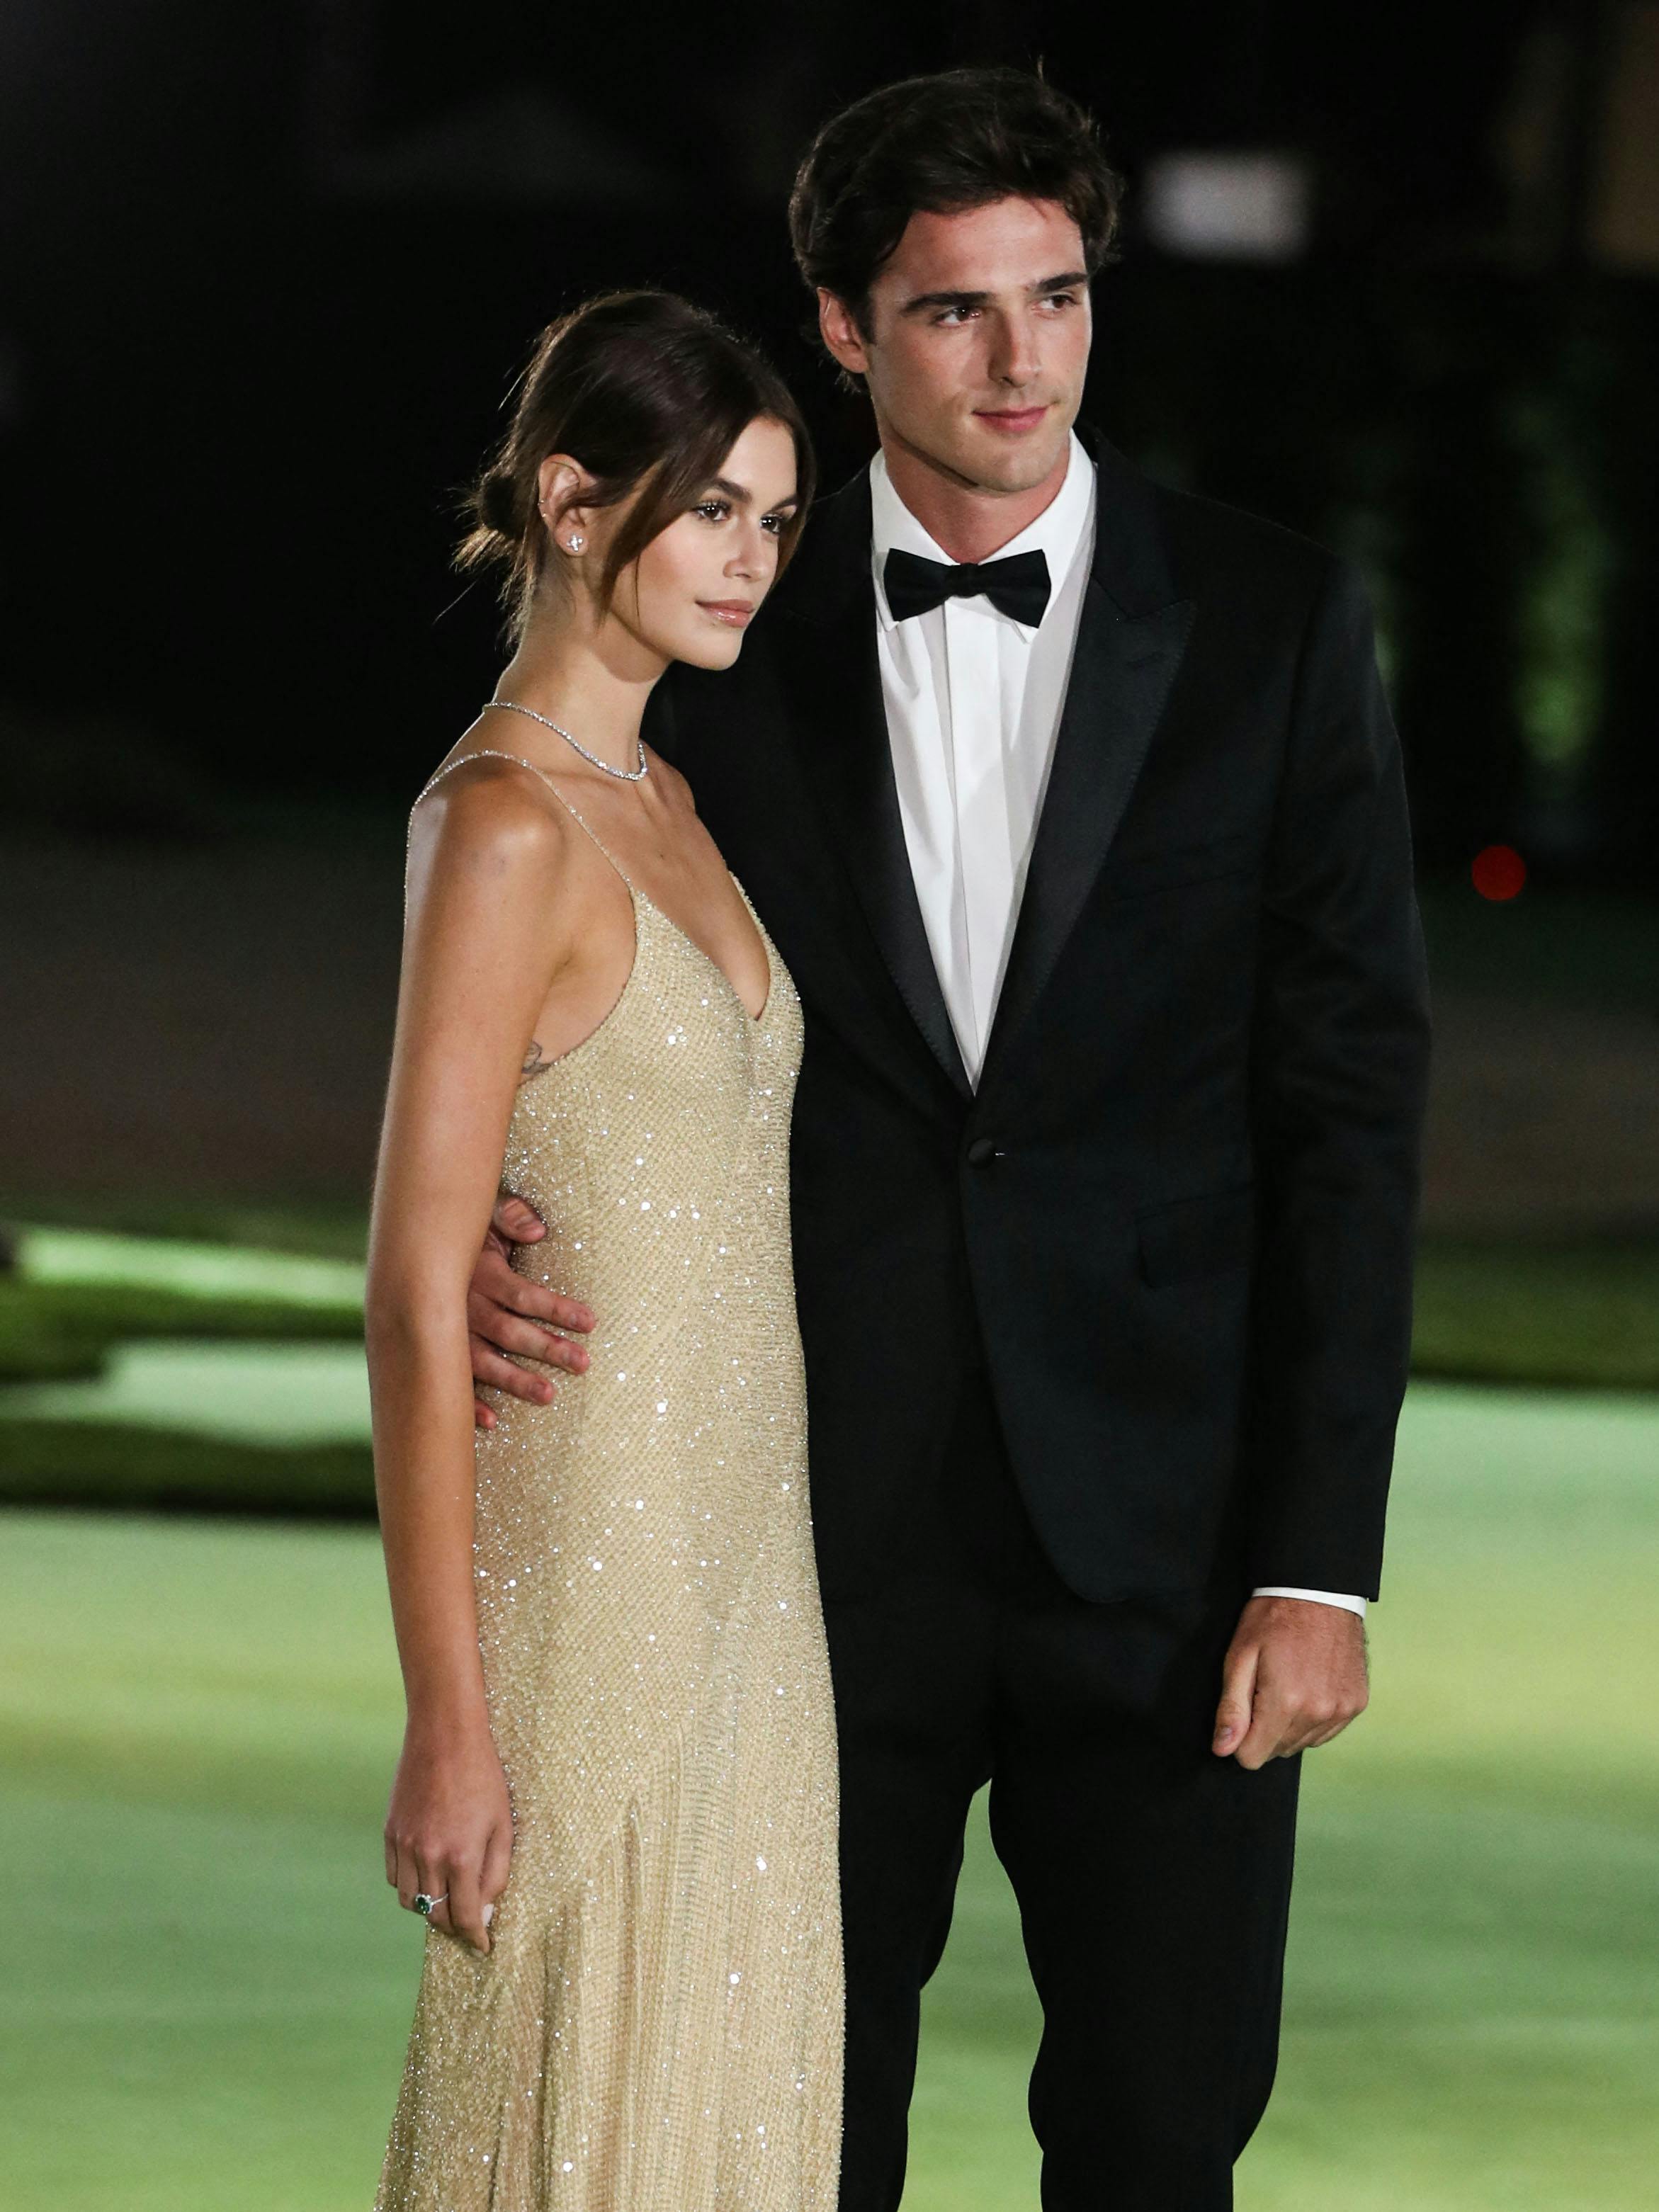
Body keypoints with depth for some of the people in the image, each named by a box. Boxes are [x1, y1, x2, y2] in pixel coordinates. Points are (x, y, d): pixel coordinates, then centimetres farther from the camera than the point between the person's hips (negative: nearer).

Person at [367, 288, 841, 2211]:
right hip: (587, 1587, -9)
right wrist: (447, 1725, -20)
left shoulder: (661, 802, 12)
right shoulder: (503, 828, -15)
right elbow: (417, 1291, -18)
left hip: (735, 1553, 9)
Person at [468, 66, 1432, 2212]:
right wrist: (476, 1220, -16)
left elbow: (1351, 1101, -2)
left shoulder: (1271, 622, 0)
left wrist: (1321, 1558, -8)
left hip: (1159, 1531, -1)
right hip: (822, 1528, 1)